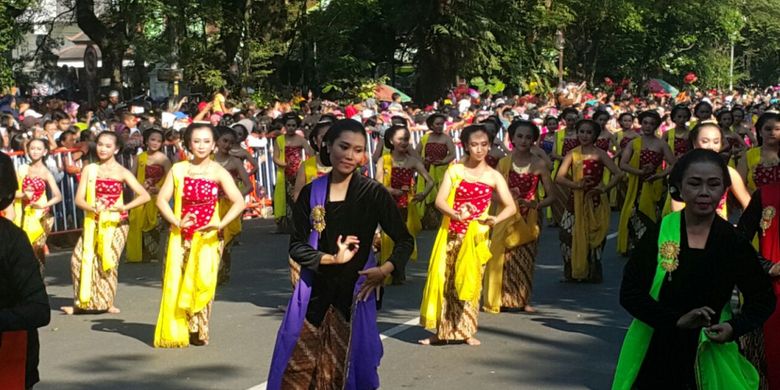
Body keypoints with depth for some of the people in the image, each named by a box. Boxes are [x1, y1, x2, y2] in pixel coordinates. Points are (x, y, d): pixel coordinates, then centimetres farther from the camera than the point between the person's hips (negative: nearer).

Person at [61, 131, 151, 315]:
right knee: (80, 258, -7)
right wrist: (93, 208, -20)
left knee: (107, 261, -8)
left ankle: (105, 302, 8)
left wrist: (125, 207, -21)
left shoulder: (121, 172, -1)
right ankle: (84, 302, 5)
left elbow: (145, 196, -9)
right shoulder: (89, 170, 5)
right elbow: (79, 199, 0)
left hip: (116, 223, -2)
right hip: (93, 222, 3)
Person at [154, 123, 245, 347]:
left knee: (202, 281, -11)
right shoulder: (178, 170, 7)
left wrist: (221, 224, -22)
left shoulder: (218, 173, -1)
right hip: (181, 236, 2)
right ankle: (175, 332, 11)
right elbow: (162, 199, 3)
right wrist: (176, 222, -12)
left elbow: (239, 202, -10)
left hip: (207, 237, -2)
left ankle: (198, 331, 5)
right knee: (176, 282, 0)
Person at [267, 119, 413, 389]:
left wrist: (385, 269, -17)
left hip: (355, 293, -2)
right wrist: (332, 258, -14)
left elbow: (405, 241, 1)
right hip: (314, 292, 2)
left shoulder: (373, 193, -3)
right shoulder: (311, 192, 2)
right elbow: (296, 246, 2)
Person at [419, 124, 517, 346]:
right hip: (451, 235, 0)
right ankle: (443, 331, 11)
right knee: (444, 280, 2)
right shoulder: (455, 171, 3)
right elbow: (440, 200, -6)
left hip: (476, 236, 0)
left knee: (470, 282, 2)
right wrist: (455, 214, -26)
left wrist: (496, 219, -21)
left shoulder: (494, 176, 4)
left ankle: (466, 332, 11)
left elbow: (511, 207, -1)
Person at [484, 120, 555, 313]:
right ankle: (499, 299, 10)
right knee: (503, 258, -1)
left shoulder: (539, 164, -3)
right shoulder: (504, 162, -1)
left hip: (529, 219, 0)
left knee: (525, 260, 5)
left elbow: (551, 195, -1)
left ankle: (523, 300, 18)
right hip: (507, 218, 0)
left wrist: (534, 204, -18)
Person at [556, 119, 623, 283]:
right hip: (576, 201, 2)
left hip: (595, 202, -2)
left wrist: (605, 188, -17)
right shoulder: (572, 154, 5)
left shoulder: (600, 154, -1)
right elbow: (559, 177, -4)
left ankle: (592, 273, 17)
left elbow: (618, 174, -5)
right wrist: (577, 184, -19)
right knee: (568, 234, -4)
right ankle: (573, 273, 12)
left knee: (594, 237, 2)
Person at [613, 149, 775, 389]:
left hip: (711, 361, 1)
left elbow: (763, 300, 4)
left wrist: (734, 328, -15)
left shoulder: (734, 242, -5)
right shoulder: (657, 234, -7)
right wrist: (677, 320, -23)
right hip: (654, 356, 0)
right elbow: (629, 293, -10)